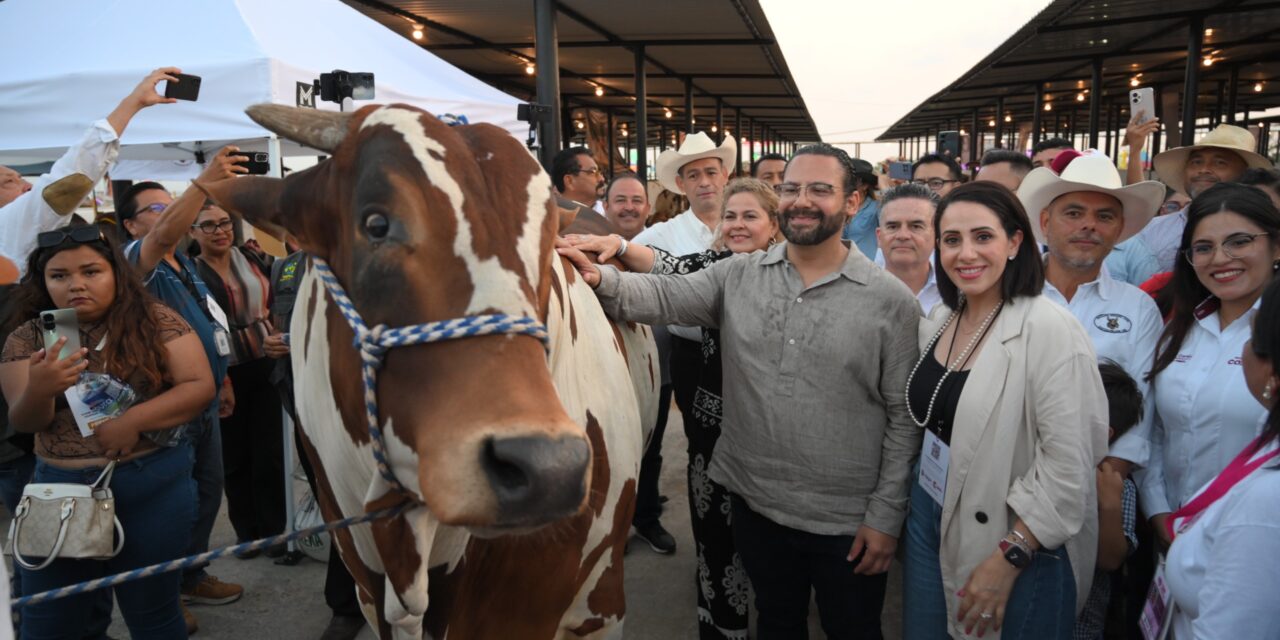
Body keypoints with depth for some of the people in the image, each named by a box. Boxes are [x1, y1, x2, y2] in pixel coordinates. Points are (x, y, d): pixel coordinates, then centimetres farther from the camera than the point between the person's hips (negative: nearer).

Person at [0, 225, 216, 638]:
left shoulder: (155, 322, -5)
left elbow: (201, 386, -9)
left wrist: (134, 420, -20)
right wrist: (38, 391, -27)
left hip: (154, 484, -2)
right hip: (62, 488, 3)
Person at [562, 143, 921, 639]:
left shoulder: (891, 300, -9)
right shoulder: (738, 275, -1)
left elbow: (904, 416, -7)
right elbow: (662, 296, -13)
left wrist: (886, 516, -8)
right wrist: (601, 279, -33)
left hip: (847, 522, -2)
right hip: (754, 503, 3)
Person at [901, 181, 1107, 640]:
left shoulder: (1049, 330, -19)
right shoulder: (938, 320, 2)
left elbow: (1069, 464, -21)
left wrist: (1008, 559, -19)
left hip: (1020, 545, -6)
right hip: (929, 517, 6)